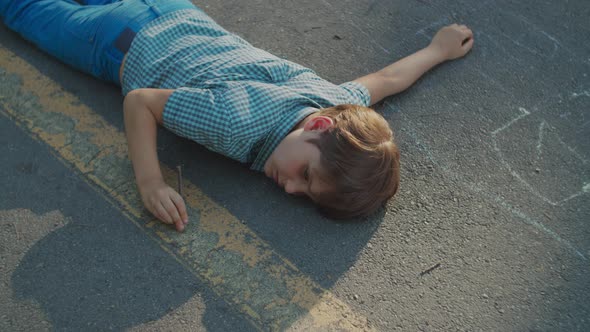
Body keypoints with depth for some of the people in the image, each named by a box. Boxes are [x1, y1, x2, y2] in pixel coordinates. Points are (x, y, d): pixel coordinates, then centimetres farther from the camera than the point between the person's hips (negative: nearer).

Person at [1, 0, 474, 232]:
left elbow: (381, 79, -7)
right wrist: (150, 181, -41)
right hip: (127, 45, -4)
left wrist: (439, 50, 7)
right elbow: (139, 101, -31)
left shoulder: (337, 99, -27)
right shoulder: (237, 120, -43)